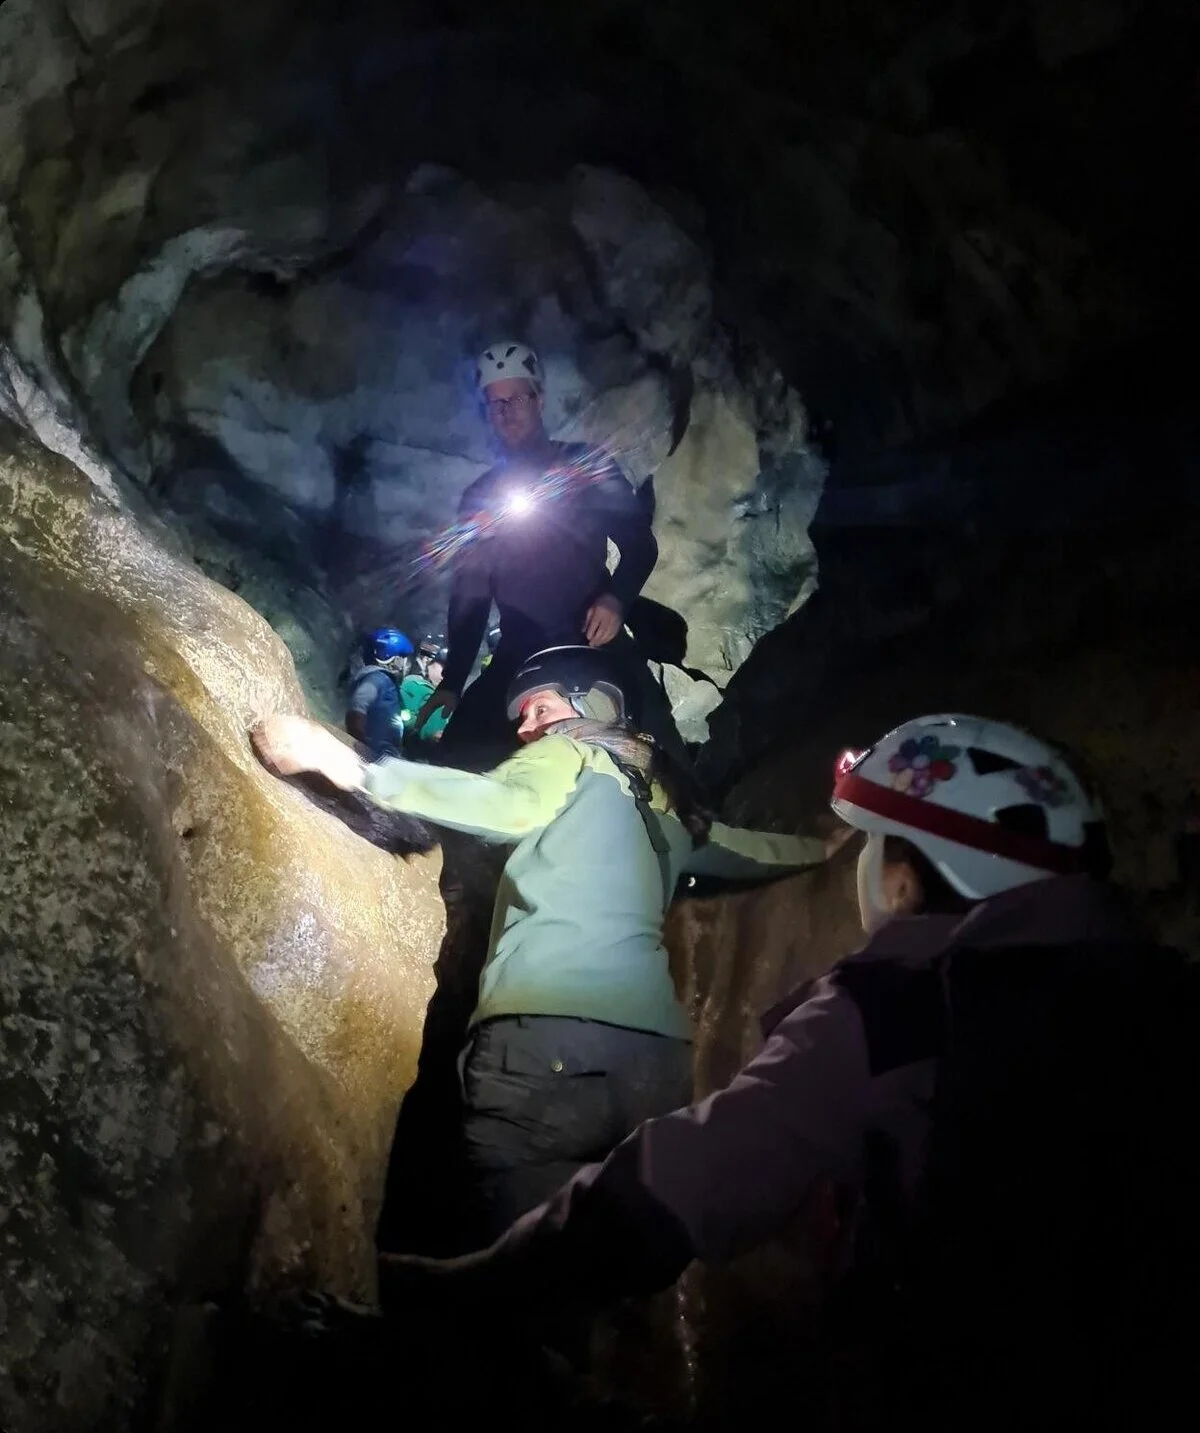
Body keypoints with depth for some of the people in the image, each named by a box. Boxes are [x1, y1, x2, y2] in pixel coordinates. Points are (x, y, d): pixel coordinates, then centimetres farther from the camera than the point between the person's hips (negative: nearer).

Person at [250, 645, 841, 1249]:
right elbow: (748, 852, 41)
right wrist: (823, 845, 61)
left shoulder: (571, 753, 11)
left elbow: (509, 808, -9)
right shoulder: (667, 801, 27)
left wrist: (346, 764, -14)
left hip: (550, 1036, -6)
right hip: (656, 1049, 6)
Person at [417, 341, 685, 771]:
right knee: (459, 758, -15)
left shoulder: (585, 463, 9)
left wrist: (615, 599, -17)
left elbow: (640, 542, 4)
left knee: (658, 751, -22)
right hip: (521, 657, 3)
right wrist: (453, 682, 7)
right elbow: (469, 596, 16)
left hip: (596, 640, -3)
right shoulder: (478, 498, 16)